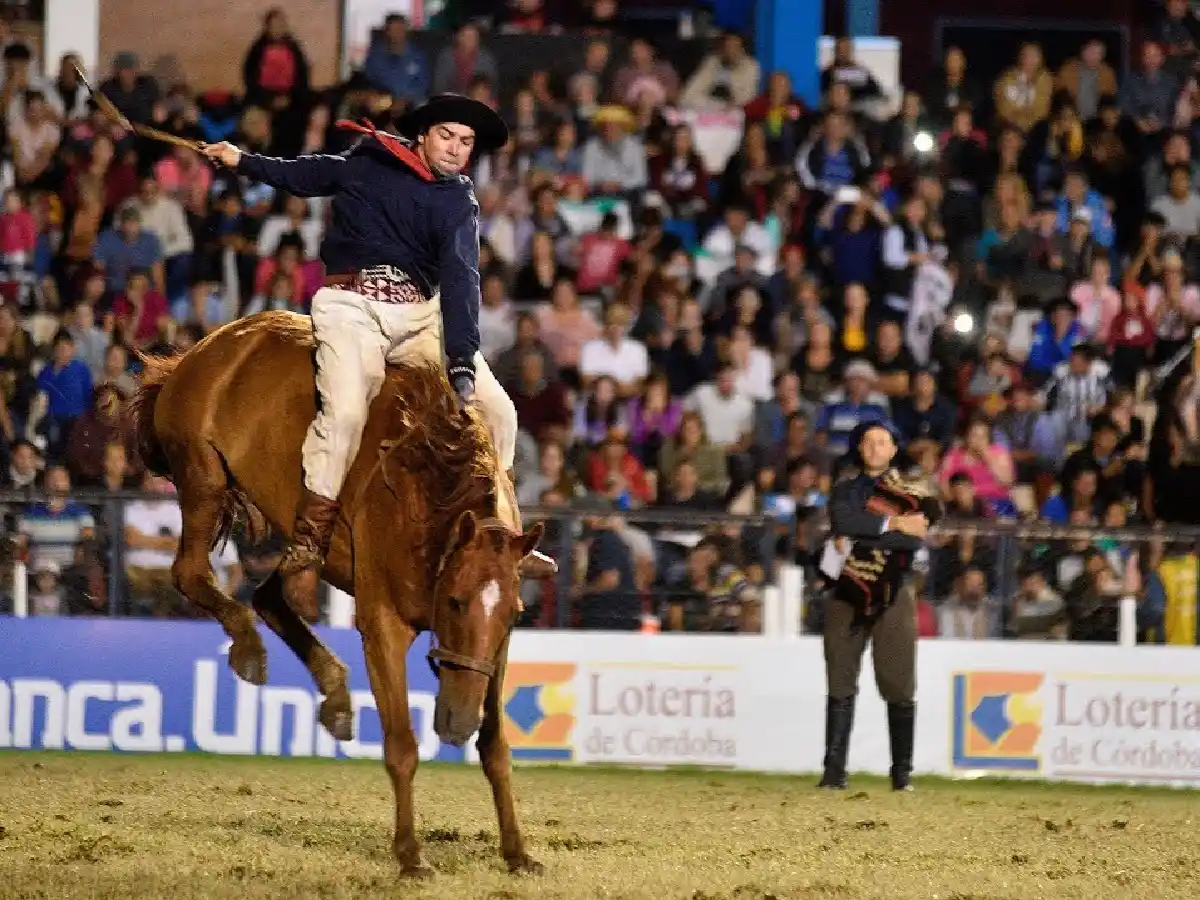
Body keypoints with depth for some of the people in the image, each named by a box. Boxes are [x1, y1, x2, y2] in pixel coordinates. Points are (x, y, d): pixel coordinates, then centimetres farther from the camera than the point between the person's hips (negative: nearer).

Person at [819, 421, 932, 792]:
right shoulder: (846, 487, 9)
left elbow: (915, 540, -13)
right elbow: (843, 521, -12)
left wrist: (858, 541, -17)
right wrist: (893, 524, -19)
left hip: (892, 593, -1)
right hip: (847, 594, 2)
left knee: (898, 685, -4)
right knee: (840, 683, -1)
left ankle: (902, 772, 2)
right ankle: (834, 770, -2)